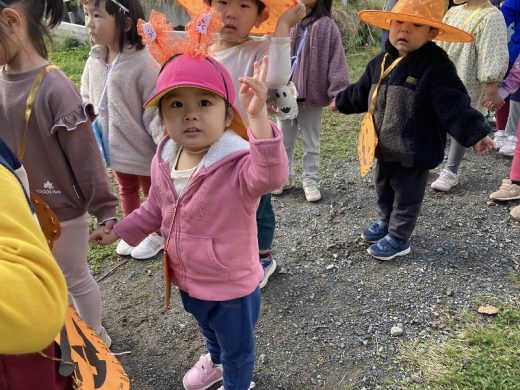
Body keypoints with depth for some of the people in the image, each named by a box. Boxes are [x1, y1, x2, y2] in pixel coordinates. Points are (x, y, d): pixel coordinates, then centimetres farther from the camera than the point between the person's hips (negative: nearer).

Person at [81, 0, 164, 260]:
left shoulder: (143, 63, -25)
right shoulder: (94, 60, -5)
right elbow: (87, 97, 11)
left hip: (143, 147, -6)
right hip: (113, 146, 6)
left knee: (152, 191, 17)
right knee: (126, 190, 26)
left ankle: (157, 234, 39)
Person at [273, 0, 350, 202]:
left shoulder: (326, 26, -5)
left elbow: (336, 59, -7)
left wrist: (337, 92, -14)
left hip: (312, 96, -2)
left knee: (311, 143, 12)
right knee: (283, 141, 16)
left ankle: (310, 180, 27)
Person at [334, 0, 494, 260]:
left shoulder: (436, 66, -19)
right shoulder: (381, 63, 2)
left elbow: (453, 105, -22)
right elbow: (362, 93, 19)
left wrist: (475, 132, -30)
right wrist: (341, 101, 30)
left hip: (415, 150, -7)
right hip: (386, 148, 7)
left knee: (406, 195, 10)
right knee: (384, 189, 24)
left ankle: (398, 239, 27)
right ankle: (386, 222, 48)